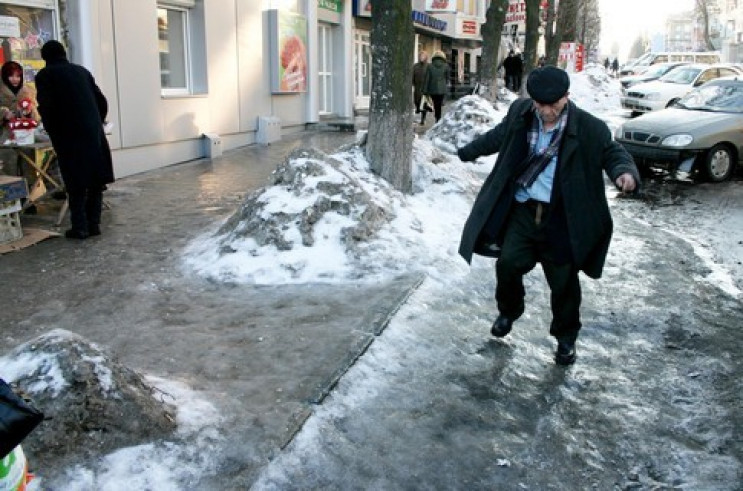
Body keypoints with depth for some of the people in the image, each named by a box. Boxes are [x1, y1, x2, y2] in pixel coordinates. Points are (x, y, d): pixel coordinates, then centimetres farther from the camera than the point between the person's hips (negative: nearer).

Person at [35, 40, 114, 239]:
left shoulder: (45, 75, 1)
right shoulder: (82, 71, 14)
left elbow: (46, 108, -9)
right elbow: (102, 101, 11)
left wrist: (53, 132, 4)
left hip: (69, 137, -4)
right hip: (94, 134, 4)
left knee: (76, 182, 1)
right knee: (95, 179, 9)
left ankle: (80, 227, 2)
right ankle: (94, 223, 11)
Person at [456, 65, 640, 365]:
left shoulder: (589, 128, -13)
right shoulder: (519, 111, -1)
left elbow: (612, 152, -3)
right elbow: (497, 137, 16)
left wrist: (625, 172, -27)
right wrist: (464, 153, 25)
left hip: (561, 218, -2)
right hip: (522, 210, 3)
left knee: (564, 280, 6)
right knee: (508, 263, -5)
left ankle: (566, 338, 29)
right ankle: (508, 312, 27)